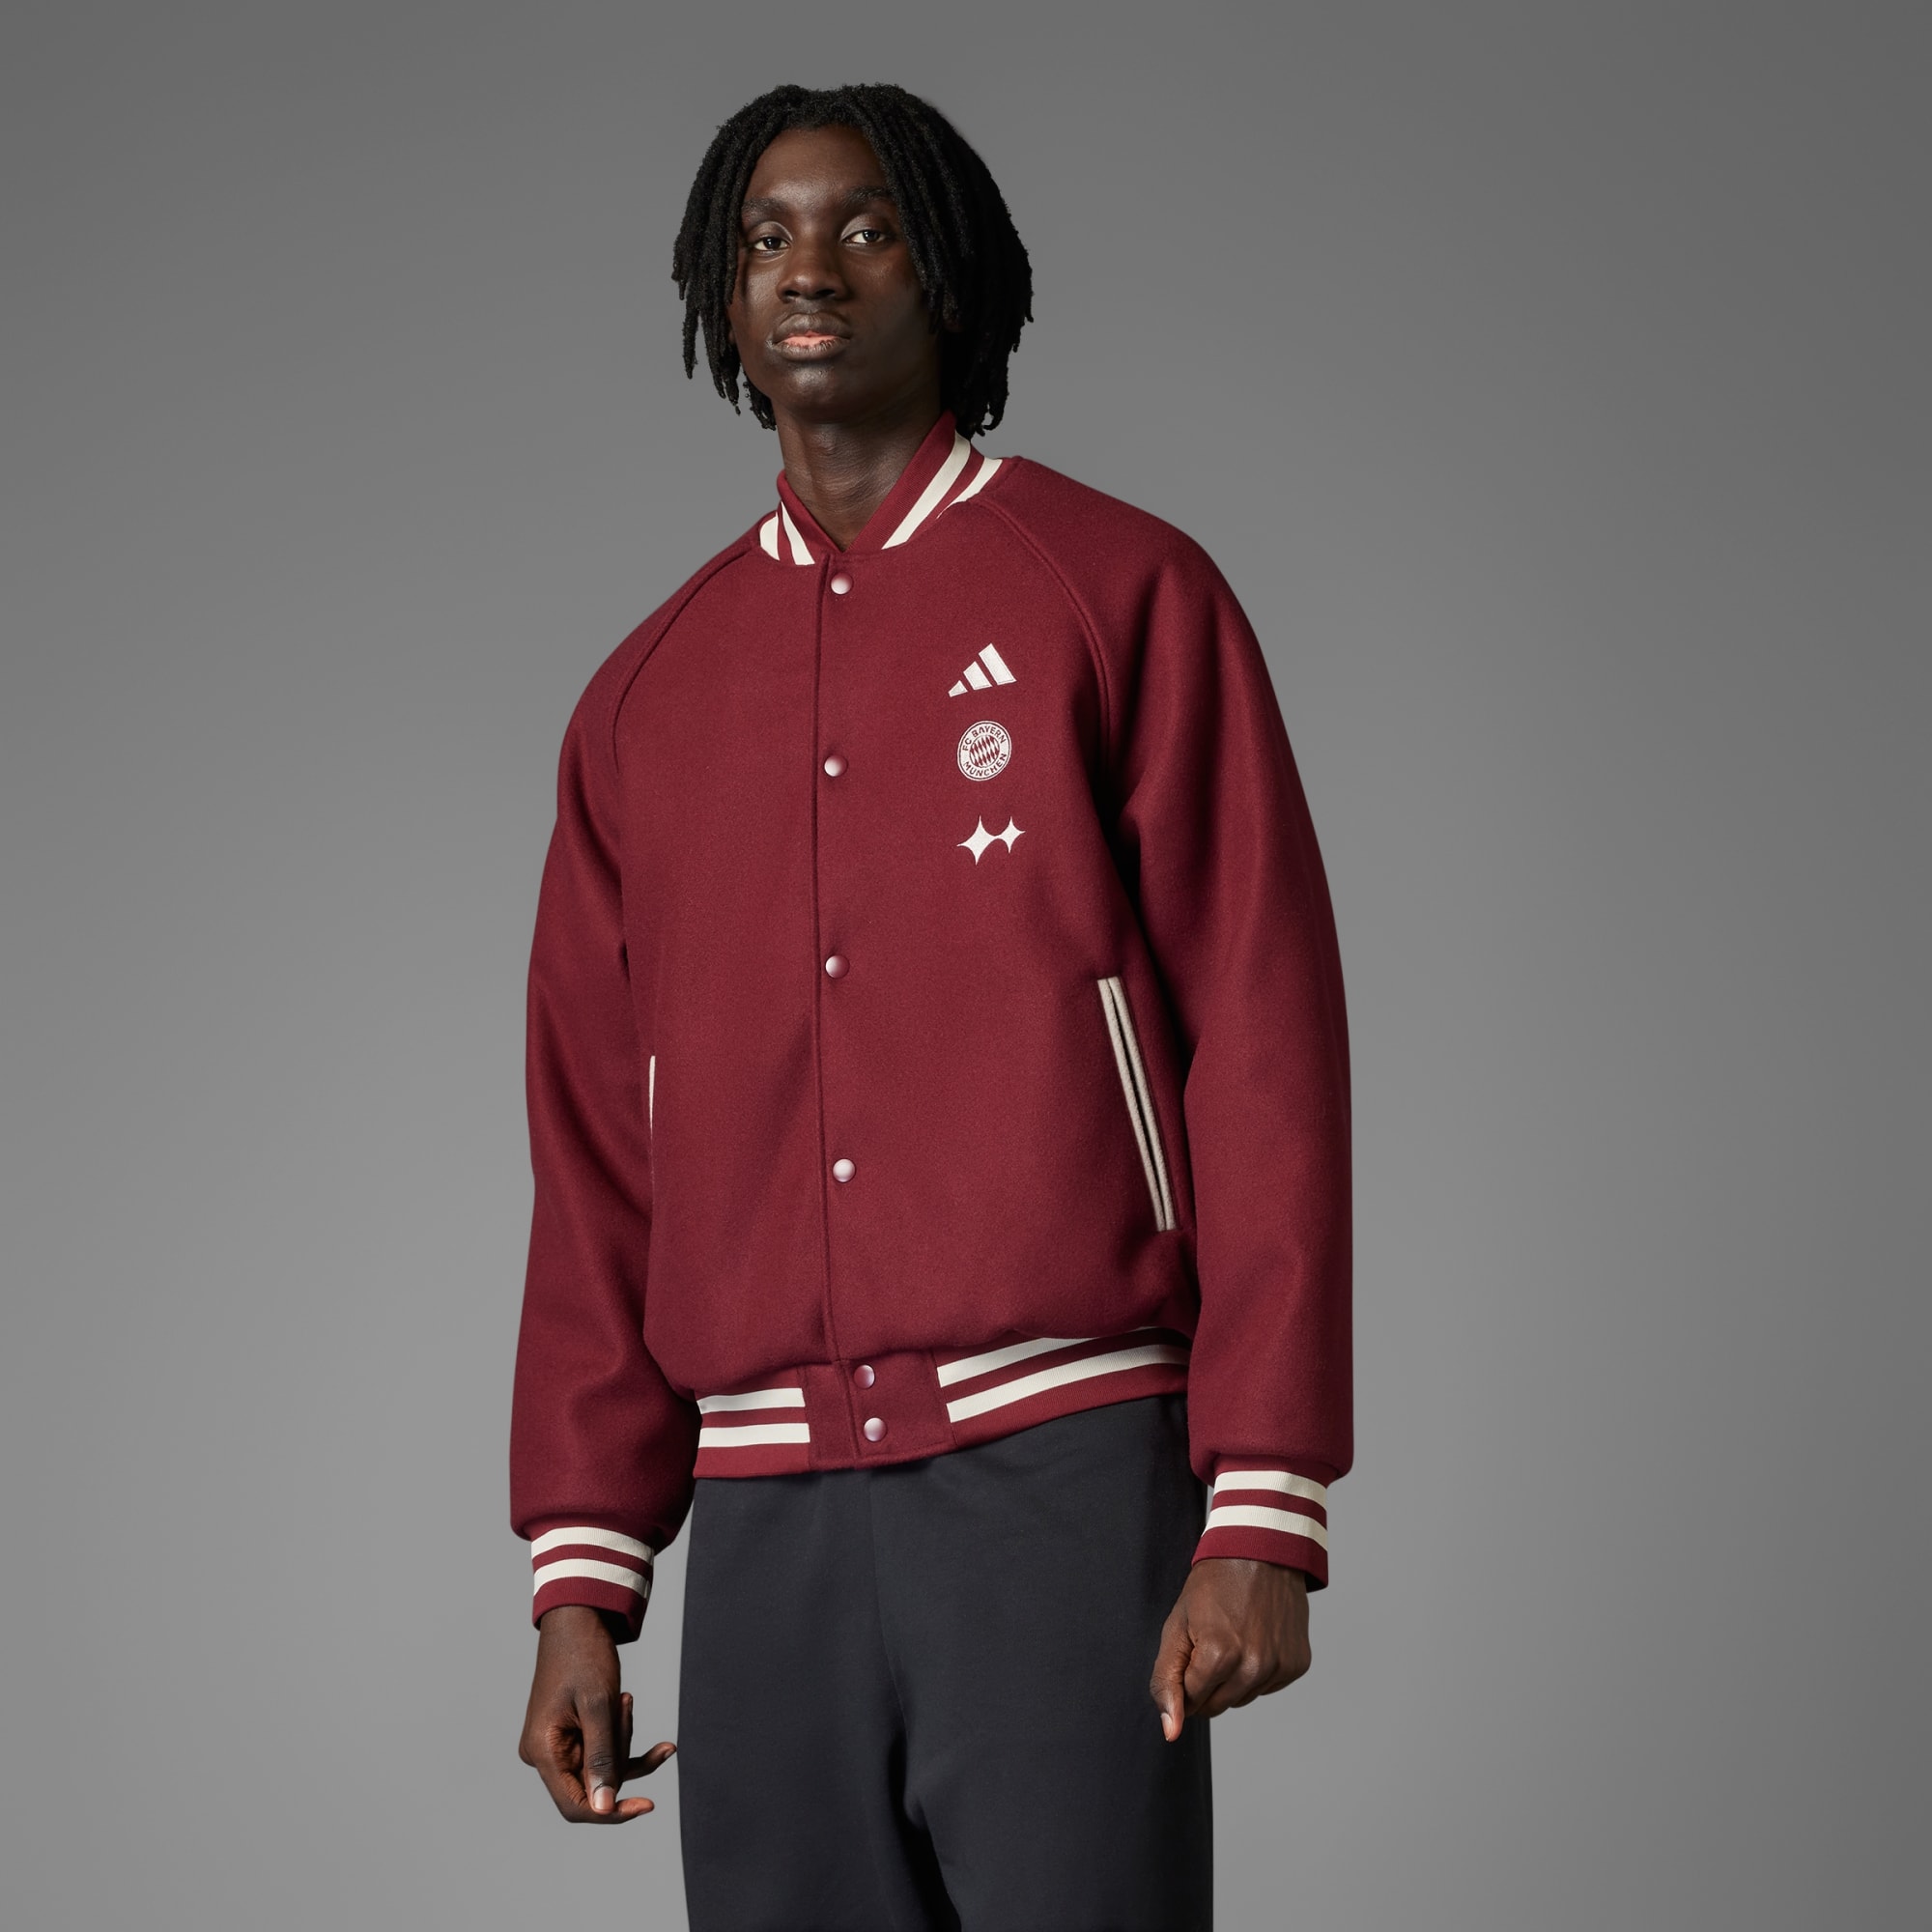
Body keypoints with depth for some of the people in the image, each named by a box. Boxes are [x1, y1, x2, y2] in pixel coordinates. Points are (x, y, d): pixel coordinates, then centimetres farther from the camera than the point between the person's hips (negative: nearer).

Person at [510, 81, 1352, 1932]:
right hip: (767, 1517, 4)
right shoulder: (645, 700, 15)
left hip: (1060, 1476, -4)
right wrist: (579, 1573, 8)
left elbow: (1265, 1052, -2)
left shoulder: (1122, 595, 4)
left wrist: (1263, 1514, -10)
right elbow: (594, 1158, 15)